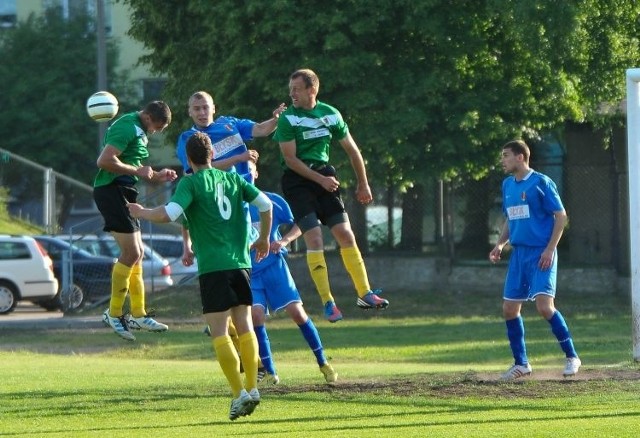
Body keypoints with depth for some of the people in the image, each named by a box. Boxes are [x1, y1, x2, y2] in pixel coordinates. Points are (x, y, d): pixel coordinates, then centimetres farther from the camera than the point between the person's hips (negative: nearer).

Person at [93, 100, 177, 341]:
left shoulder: (138, 131, 18)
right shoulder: (128, 127, -15)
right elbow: (105, 161, -24)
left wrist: (156, 176, 13)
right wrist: (137, 171, -17)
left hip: (124, 193, 11)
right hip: (112, 191, -11)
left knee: (136, 253, 14)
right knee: (131, 253, -12)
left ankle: (138, 315, 20)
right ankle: (114, 313, -5)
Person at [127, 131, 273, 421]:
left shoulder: (191, 183, -3)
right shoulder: (232, 178, 12)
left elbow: (167, 214, -16)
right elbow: (265, 205, 10)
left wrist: (141, 212, 3)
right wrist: (263, 240, 24)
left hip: (213, 267, -5)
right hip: (240, 262, 5)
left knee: (219, 332, -4)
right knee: (244, 325, 11)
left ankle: (239, 393, -13)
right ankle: (252, 388, 7)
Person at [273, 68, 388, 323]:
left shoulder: (330, 114, 3)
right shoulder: (288, 118, -8)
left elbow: (351, 150, 13)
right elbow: (290, 158, -12)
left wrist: (363, 184, 14)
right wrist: (320, 179, -16)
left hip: (324, 176, 4)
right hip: (297, 180, -4)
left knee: (345, 234, -1)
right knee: (314, 239, -13)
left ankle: (365, 294, 7)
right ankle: (327, 302, -9)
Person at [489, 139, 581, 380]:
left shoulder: (541, 182, -9)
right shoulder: (507, 185, 13)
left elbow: (561, 216, -9)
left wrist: (550, 249, -16)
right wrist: (500, 244, 8)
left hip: (541, 253, -7)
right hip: (518, 253, 7)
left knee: (544, 306, -18)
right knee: (509, 308, 4)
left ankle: (571, 357, -5)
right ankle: (521, 363, 15)